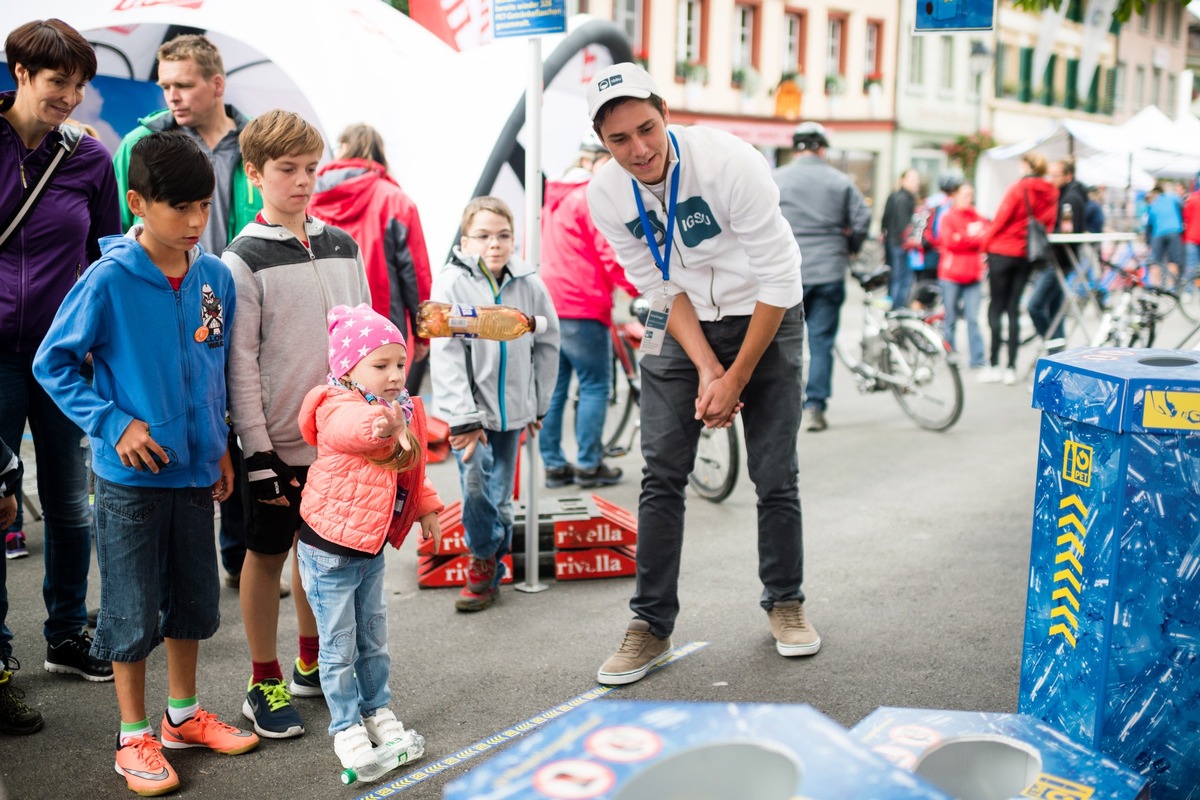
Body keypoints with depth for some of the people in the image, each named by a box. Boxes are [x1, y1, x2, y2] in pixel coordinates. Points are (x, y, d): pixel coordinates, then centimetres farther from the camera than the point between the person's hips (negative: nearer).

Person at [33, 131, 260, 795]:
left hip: (194, 468, 5)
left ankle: (184, 714, 35)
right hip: (131, 474, -5)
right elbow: (52, 364, -7)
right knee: (132, 611, 6)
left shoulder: (216, 278, 0)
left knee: (193, 597, 16)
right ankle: (135, 737, 22)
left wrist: (219, 444, 11)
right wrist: (114, 424, -15)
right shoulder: (109, 280, -14)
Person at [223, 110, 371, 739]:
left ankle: (312, 663, 32)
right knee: (267, 554, 7)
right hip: (280, 440, -5)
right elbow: (240, 365, -10)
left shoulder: (343, 245, 8)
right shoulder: (244, 259, -8)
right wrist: (258, 454, -13)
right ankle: (265, 682, 20)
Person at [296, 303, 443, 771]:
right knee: (340, 647, 4)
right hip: (329, 551, -7)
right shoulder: (338, 408, -23)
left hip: (372, 549, 7)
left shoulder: (403, 415, 3)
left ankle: (377, 710, 35)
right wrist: (385, 424, -69)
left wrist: (426, 509, 13)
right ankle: (346, 727, 18)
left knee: (374, 639, 20)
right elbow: (353, 427, -49)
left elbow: (412, 470, 19)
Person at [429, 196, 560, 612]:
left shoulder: (529, 284, -3)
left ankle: (489, 569, 27)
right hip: (469, 408, -3)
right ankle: (484, 558, 9)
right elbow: (446, 355, -14)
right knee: (475, 483, -15)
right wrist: (463, 418, -18)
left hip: (512, 407, 3)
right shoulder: (451, 283, -11)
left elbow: (547, 345, 10)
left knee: (500, 494, 8)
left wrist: (540, 404, 13)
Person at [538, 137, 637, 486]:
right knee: (595, 385, 1)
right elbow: (611, 254, -15)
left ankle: (554, 464, 14)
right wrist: (639, 289, -9)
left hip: (546, 306, 9)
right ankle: (589, 464, 4)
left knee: (552, 388, 10)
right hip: (582, 307, -8)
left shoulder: (551, 196, 17)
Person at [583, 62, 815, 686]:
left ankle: (785, 601, 22)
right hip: (687, 326, 3)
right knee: (661, 474, -4)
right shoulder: (605, 196, -12)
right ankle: (652, 625, 6)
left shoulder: (730, 162, -25)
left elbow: (779, 279, -21)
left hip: (765, 318, -3)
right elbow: (664, 289, -4)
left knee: (775, 475, -1)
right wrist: (707, 370, -15)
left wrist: (736, 377, -18)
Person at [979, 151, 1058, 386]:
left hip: (1003, 252, -5)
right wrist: (1037, 245, 15)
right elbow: (1049, 224, 6)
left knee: (996, 308, 2)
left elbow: (1001, 219, -11)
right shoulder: (1051, 193, 3)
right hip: (1027, 256, 5)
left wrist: (986, 241, 3)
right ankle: (1011, 368, 7)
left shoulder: (1018, 189, -13)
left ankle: (994, 365, -1)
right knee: (1013, 309, 10)